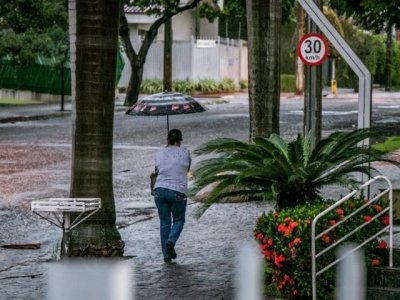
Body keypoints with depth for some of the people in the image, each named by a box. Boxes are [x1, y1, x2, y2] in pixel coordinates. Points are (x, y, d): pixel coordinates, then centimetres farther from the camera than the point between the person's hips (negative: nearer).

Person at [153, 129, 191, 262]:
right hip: (178, 192, -2)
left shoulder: (160, 153, 6)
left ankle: (166, 254, 7)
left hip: (160, 190, 2)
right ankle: (171, 241, -13)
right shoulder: (185, 152, 0)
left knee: (164, 222, 10)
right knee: (178, 220, 14)